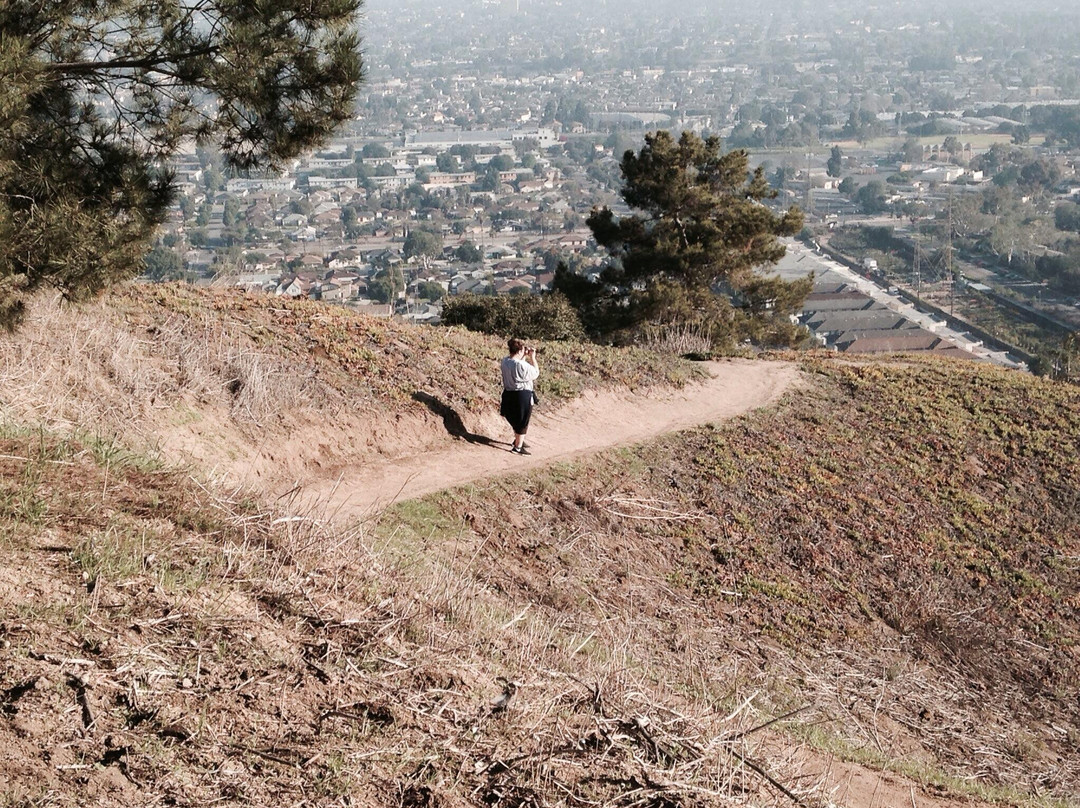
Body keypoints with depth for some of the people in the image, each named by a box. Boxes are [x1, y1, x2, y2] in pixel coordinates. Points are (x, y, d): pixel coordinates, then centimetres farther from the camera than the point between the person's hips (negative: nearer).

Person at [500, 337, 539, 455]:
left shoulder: (505, 362, -2)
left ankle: (518, 440, 44)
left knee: (515, 419, 26)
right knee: (522, 422, 8)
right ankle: (518, 447, 16)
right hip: (522, 396, -8)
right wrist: (532, 357, -7)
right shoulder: (522, 365, -26)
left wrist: (525, 356, 9)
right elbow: (536, 373, -12)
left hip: (508, 394, 8)